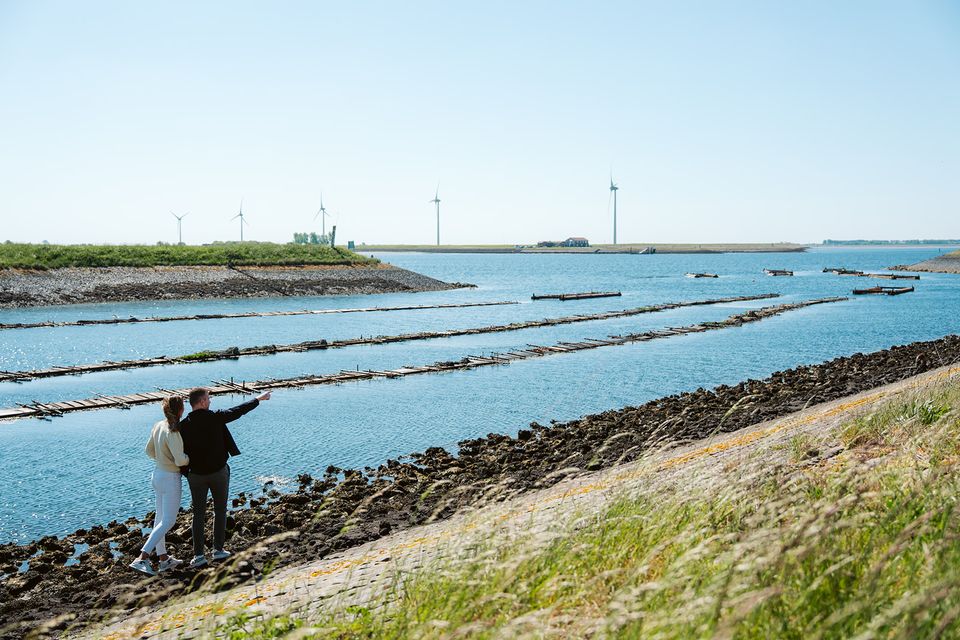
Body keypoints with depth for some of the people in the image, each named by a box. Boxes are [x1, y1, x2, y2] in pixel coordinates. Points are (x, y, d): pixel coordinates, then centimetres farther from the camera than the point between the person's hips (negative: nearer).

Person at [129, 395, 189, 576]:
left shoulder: (158, 426, 1)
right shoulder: (172, 432, -24)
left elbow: (150, 451, 13)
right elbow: (180, 460, -26)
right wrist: (190, 458, -7)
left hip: (158, 473, 9)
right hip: (170, 478, -9)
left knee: (161, 517, 16)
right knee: (168, 521, -3)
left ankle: (164, 558, 27)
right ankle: (142, 559, -10)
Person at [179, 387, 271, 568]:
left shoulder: (183, 426, -10)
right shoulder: (215, 417, -14)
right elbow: (238, 411, -2)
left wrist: (187, 471, 13)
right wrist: (258, 399, 12)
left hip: (196, 474, 1)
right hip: (219, 471, -1)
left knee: (198, 514, 8)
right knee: (220, 510, 14)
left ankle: (198, 555, 5)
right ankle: (218, 550, 17)